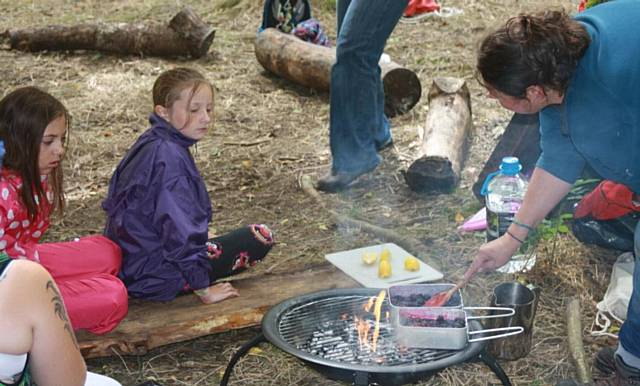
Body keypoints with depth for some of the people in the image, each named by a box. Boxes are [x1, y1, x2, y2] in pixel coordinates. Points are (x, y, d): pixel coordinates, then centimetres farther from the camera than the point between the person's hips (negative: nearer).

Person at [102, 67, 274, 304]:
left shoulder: (149, 143, 6)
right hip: (152, 277, -9)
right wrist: (204, 290, -18)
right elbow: (179, 231, -27)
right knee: (260, 237, -8)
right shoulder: (169, 157, -25)